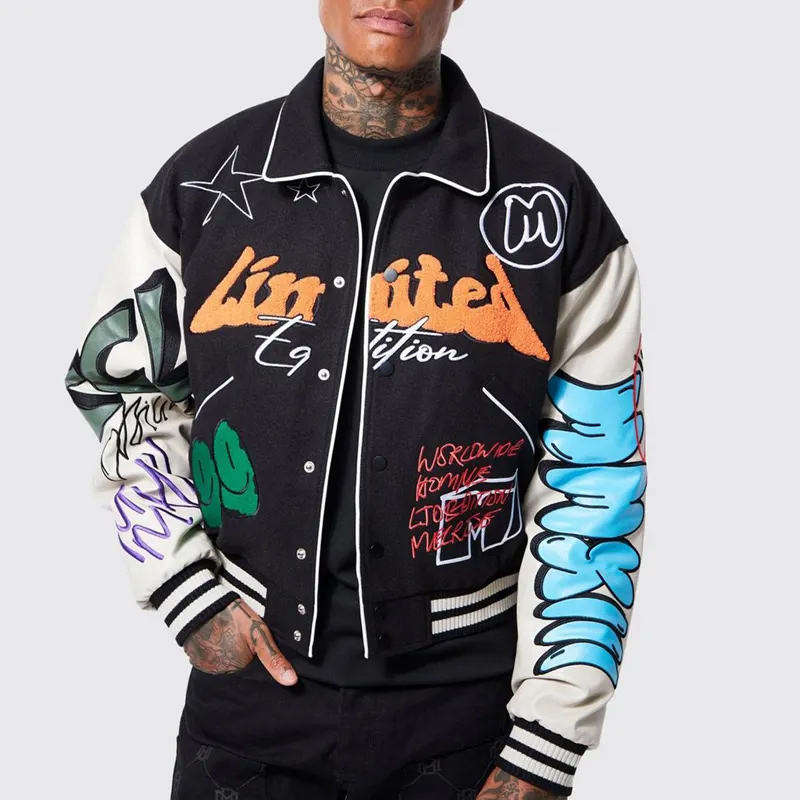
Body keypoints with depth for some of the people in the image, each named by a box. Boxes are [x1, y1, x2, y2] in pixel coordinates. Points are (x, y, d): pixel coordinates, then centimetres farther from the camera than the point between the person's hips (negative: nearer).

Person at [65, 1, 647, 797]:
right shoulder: (204, 181, -2)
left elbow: (592, 490, -5)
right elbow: (117, 382, 10)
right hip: (253, 681, 1)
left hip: (469, 703, -1)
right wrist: (192, 598, 0)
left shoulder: (553, 204, -7)